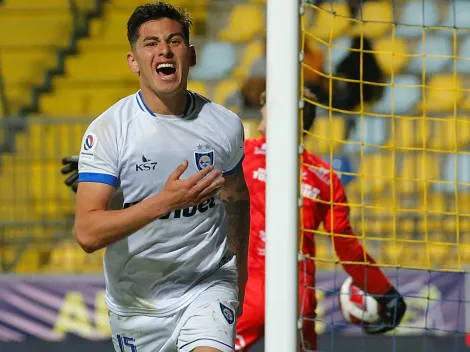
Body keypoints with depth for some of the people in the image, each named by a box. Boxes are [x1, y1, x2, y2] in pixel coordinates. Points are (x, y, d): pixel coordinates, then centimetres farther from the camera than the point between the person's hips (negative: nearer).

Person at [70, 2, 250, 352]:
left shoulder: (225, 124, -3)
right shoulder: (107, 130, -12)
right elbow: (87, 233, -22)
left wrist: (240, 270, 27)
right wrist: (164, 202, -33)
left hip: (208, 287, 0)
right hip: (136, 305, 0)